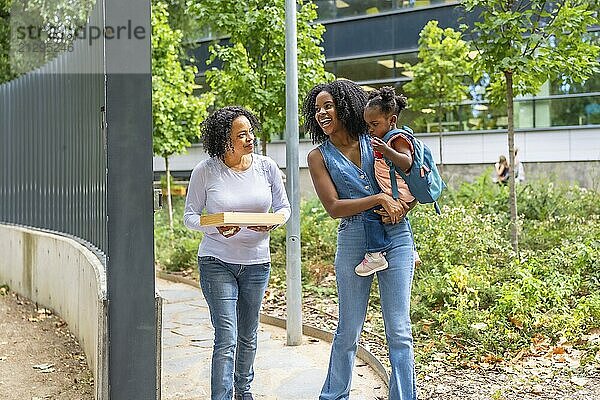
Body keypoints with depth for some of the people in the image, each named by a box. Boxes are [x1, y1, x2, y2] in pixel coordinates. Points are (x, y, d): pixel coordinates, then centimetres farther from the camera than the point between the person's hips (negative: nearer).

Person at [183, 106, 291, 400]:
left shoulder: (266, 167, -3)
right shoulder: (205, 171, -10)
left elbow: (283, 207, 7)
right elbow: (189, 215, -3)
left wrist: (271, 222, -16)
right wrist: (216, 227, -23)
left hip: (257, 262, 3)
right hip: (217, 262, -3)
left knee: (248, 335, 18)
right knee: (226, 338, -10)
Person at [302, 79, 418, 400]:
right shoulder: (319, 156, 3)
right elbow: (333, 207, -7)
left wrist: (401, 206, -7)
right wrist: (379, 199, -15)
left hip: (396, 235, 1)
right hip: (353, 241, -1)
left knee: (399, 331, 3)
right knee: (348, 330, 9)